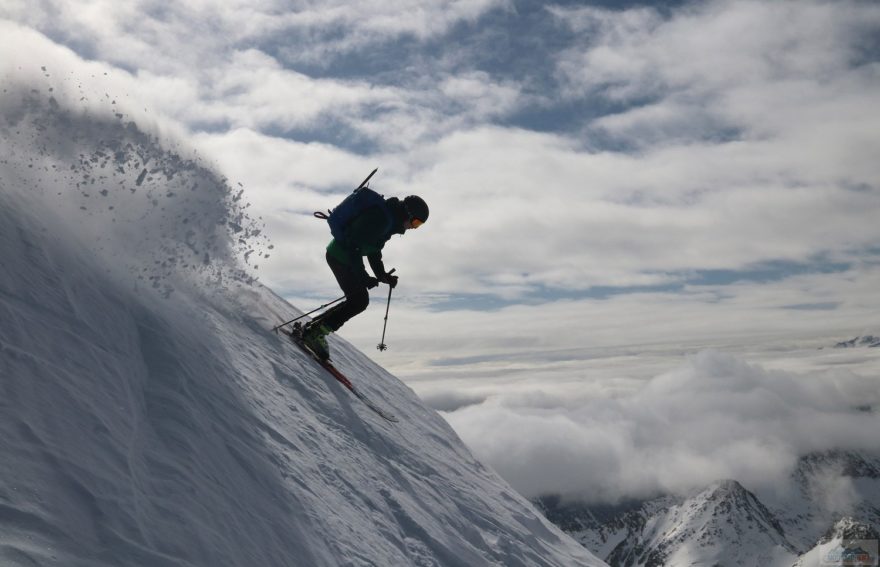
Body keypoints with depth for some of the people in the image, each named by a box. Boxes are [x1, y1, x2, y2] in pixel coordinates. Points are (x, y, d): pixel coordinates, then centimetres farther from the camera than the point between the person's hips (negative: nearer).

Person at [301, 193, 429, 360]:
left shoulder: (390, 220, 11)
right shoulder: (381, 218, -23)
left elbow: (373, 250, 19)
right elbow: (354, 246, -27)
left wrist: (382, 275, 10)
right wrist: (363, 277, -26)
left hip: (346, 257, 10)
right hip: (340, 256, -10)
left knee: (358, 300, 10)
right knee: (359, 300, -10)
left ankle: (314, 325, 15)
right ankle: (315, 333, -8)